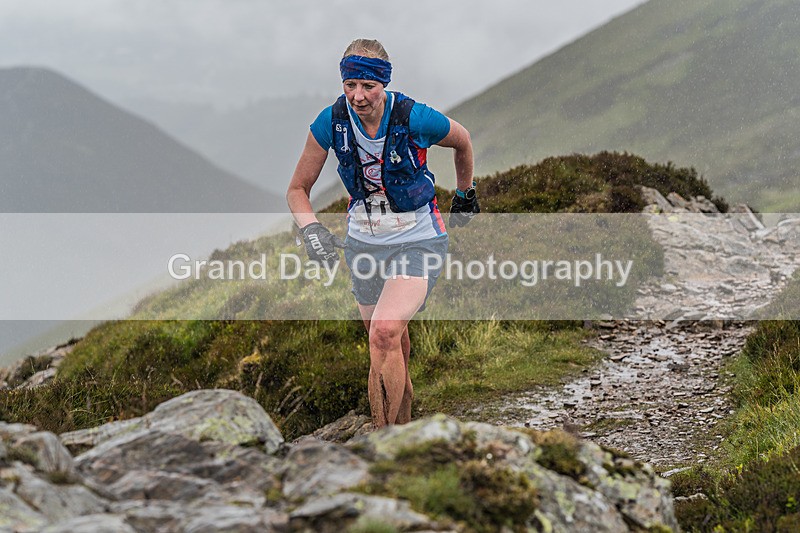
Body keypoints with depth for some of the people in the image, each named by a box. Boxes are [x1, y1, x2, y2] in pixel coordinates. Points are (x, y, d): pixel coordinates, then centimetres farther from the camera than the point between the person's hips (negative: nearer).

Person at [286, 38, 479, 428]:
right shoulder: (332, 122, -12)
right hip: (364, 242, 4)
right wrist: (311, 229, -21)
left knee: (385, 332, -24)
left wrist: (465, 196, 18)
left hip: (417, 242, -4)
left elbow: (462, 142, 3)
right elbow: (298, 188, -1)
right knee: (391, 348, 12)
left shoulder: (414, 118, -20)